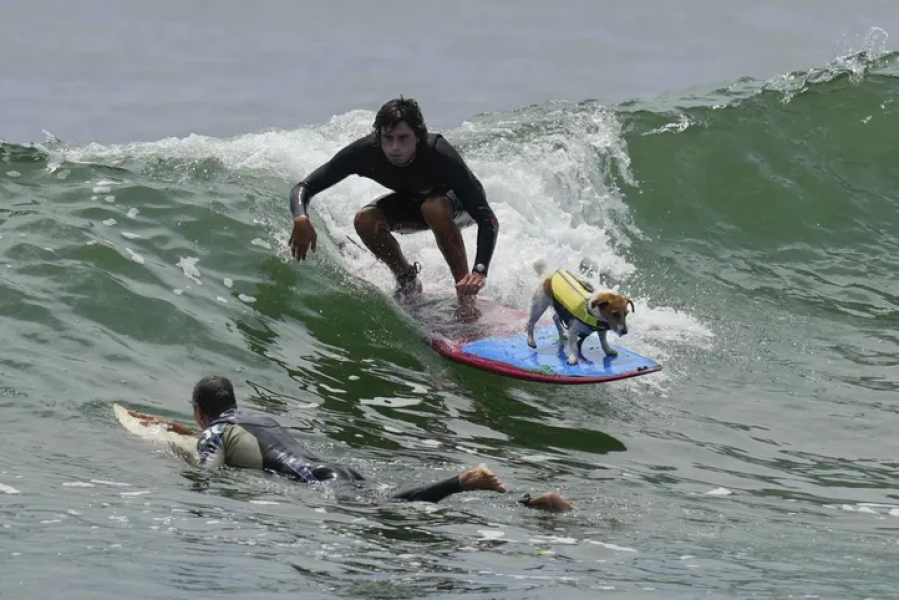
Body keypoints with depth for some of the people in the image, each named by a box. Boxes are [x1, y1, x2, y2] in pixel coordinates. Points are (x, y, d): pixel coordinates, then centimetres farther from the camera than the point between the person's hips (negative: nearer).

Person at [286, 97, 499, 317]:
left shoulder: (439, 155, -39)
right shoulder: (365, 151, -31)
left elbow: (488, 220, -41)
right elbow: (303, 187, -28)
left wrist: (480, 271, -56)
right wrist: (301, 218, -51)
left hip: (459, 205, -4)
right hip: (411, 202, 4)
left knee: (435, 208, -37)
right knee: (365, 221, -23)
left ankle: (466, 297, -24)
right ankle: (407, 281, 2)